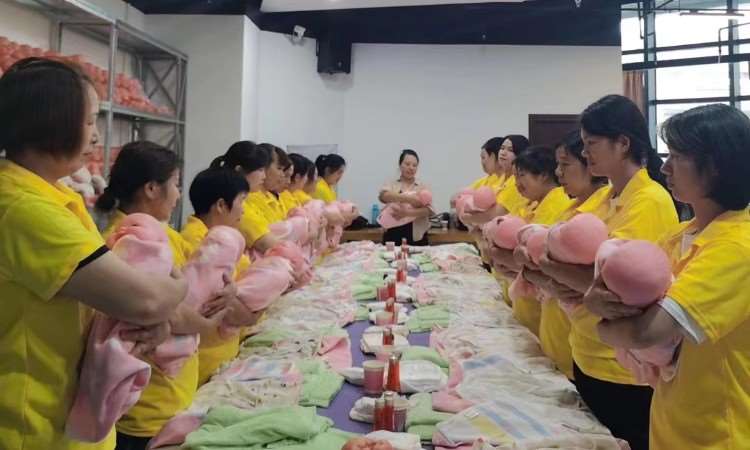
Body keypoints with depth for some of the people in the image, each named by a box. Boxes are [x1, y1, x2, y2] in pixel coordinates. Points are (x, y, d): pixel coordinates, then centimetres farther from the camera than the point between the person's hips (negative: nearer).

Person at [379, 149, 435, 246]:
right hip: (393, 236, 0)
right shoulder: (391, 185, 7)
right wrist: (409, 198, -28)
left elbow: (428, 210, -7)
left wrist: (408, 212, -23)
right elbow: (384, 196, -15)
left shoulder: (423, 187, 7)